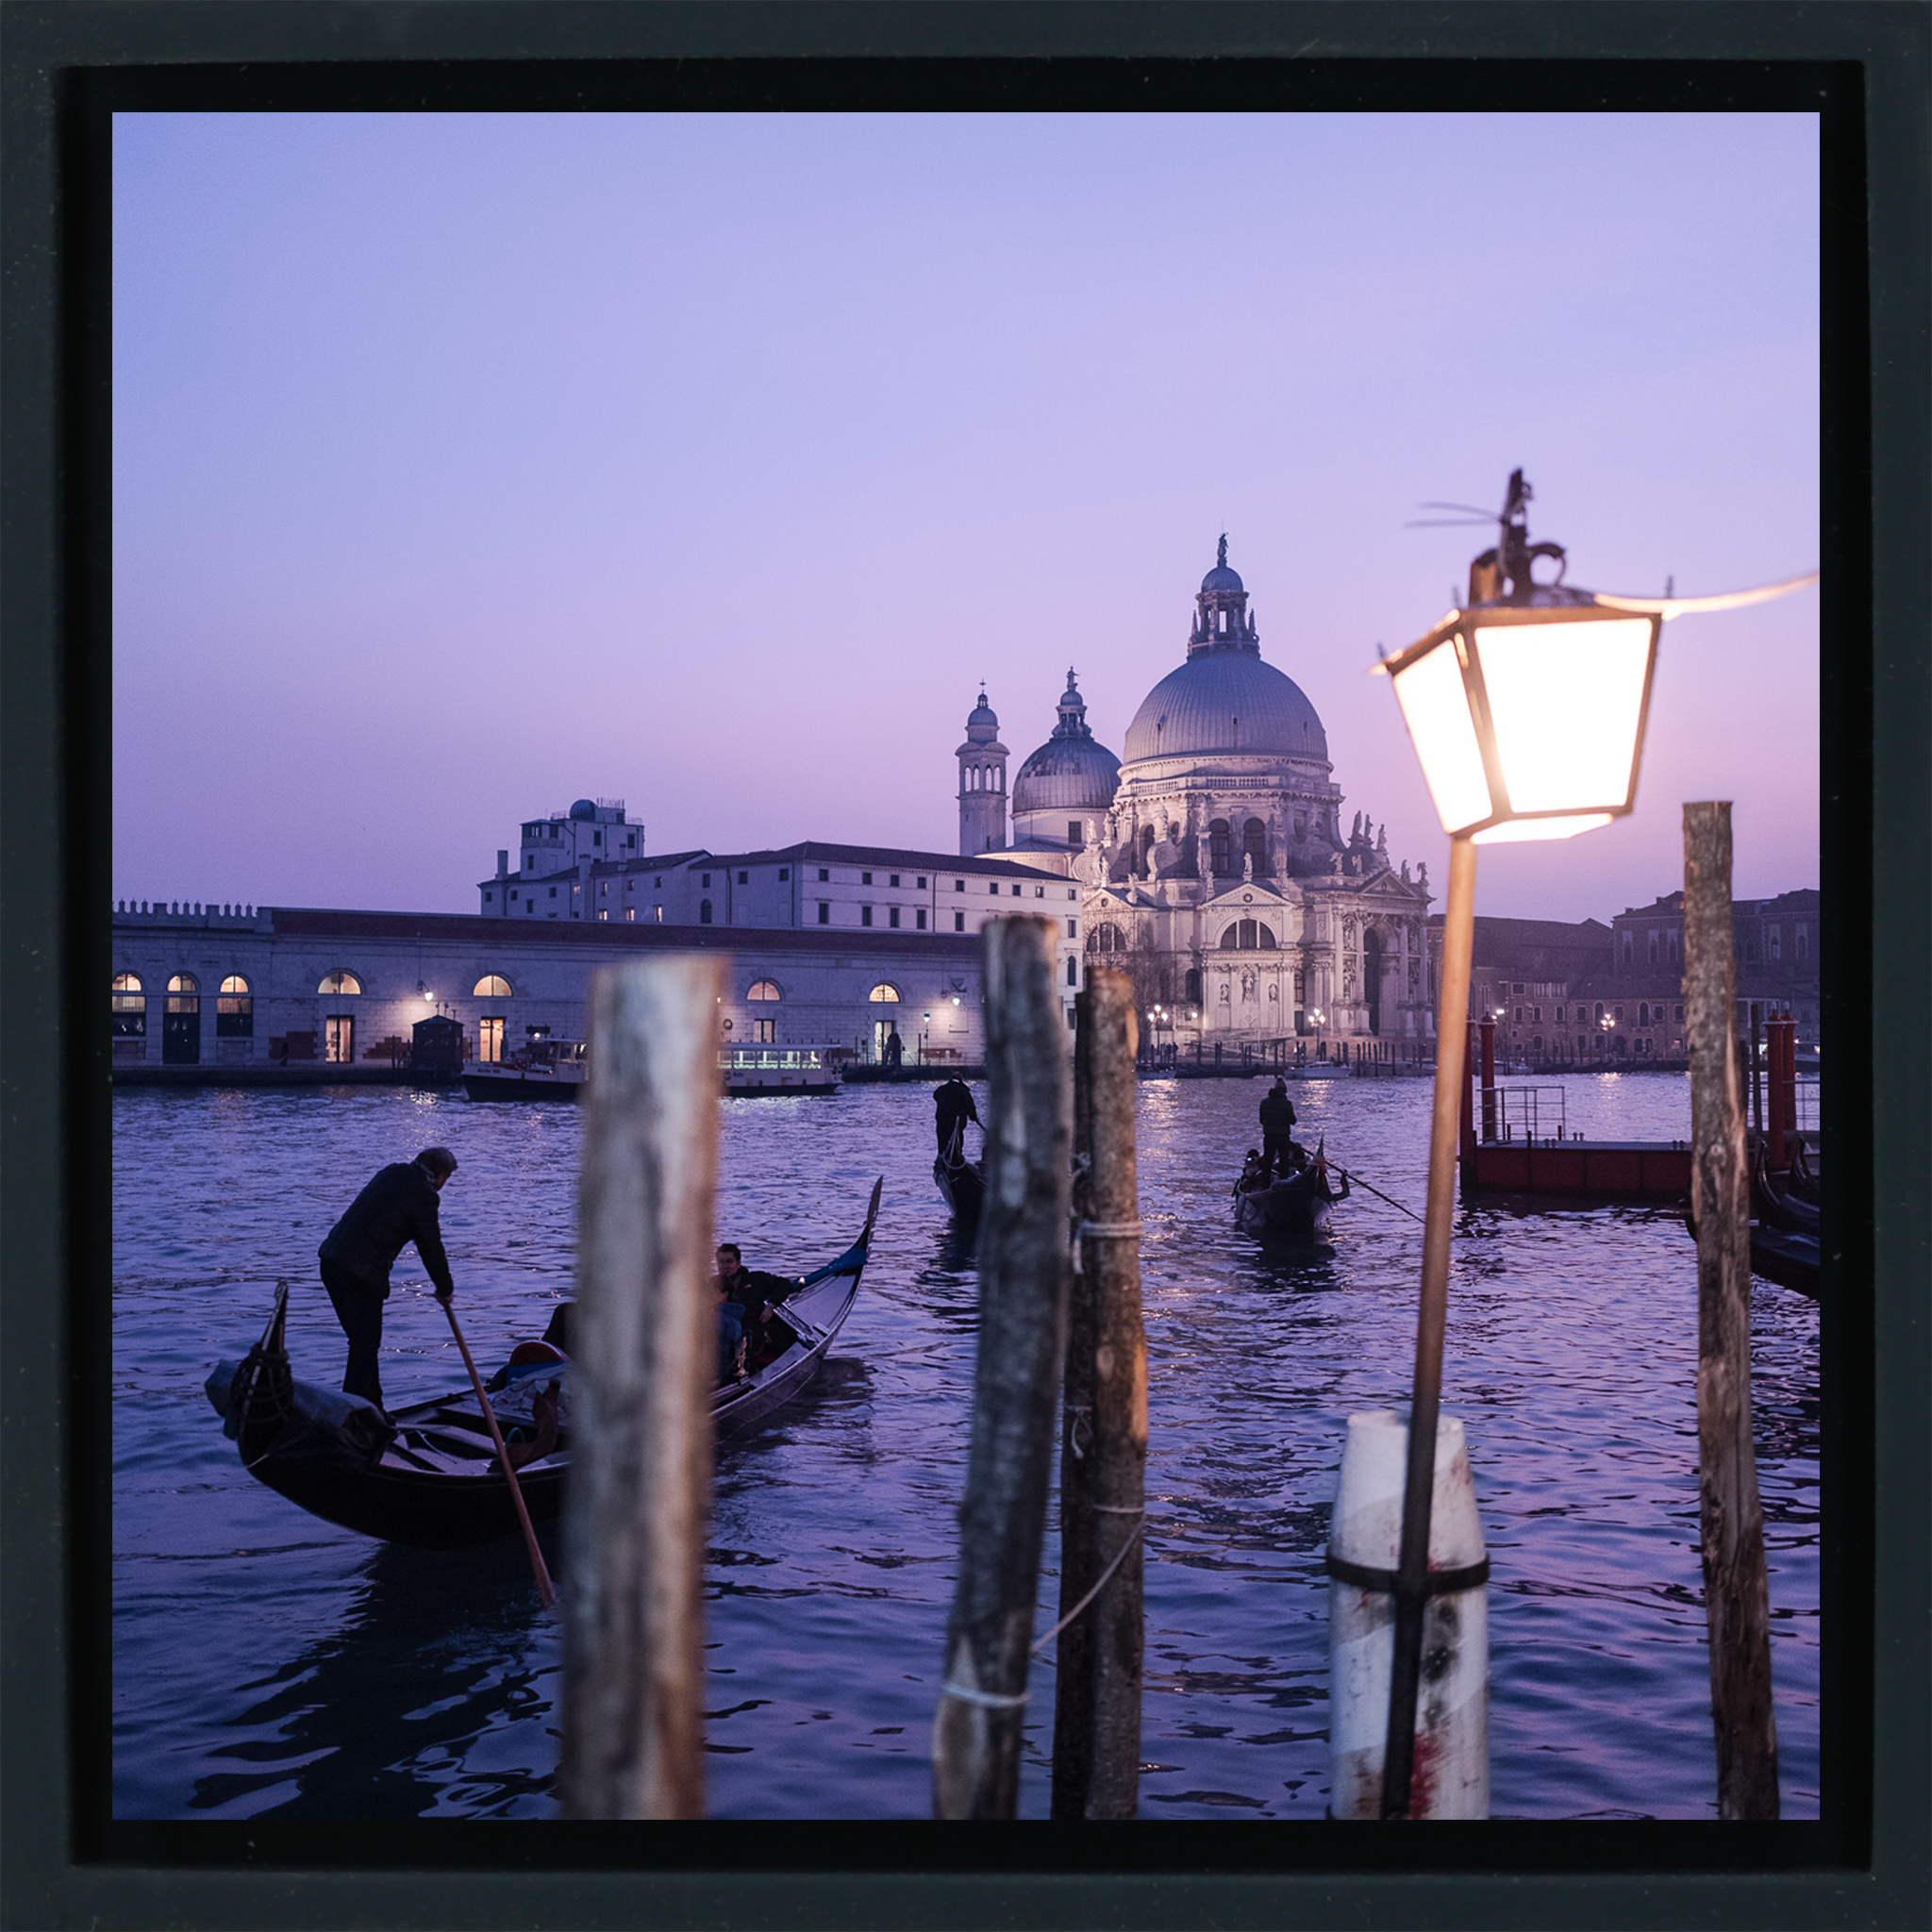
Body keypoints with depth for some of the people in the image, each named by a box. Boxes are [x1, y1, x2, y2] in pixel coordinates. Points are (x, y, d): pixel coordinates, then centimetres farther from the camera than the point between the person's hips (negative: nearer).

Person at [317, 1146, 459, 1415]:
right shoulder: (423, 1195, -9)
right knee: (366, 1344, 1)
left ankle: (373, 1409, 26)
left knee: (362, 1339, 17)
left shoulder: (394, 1171, 16)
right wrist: (445, 1290, 13)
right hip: (361, 1273, -9)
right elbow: (431, 1248, -1)